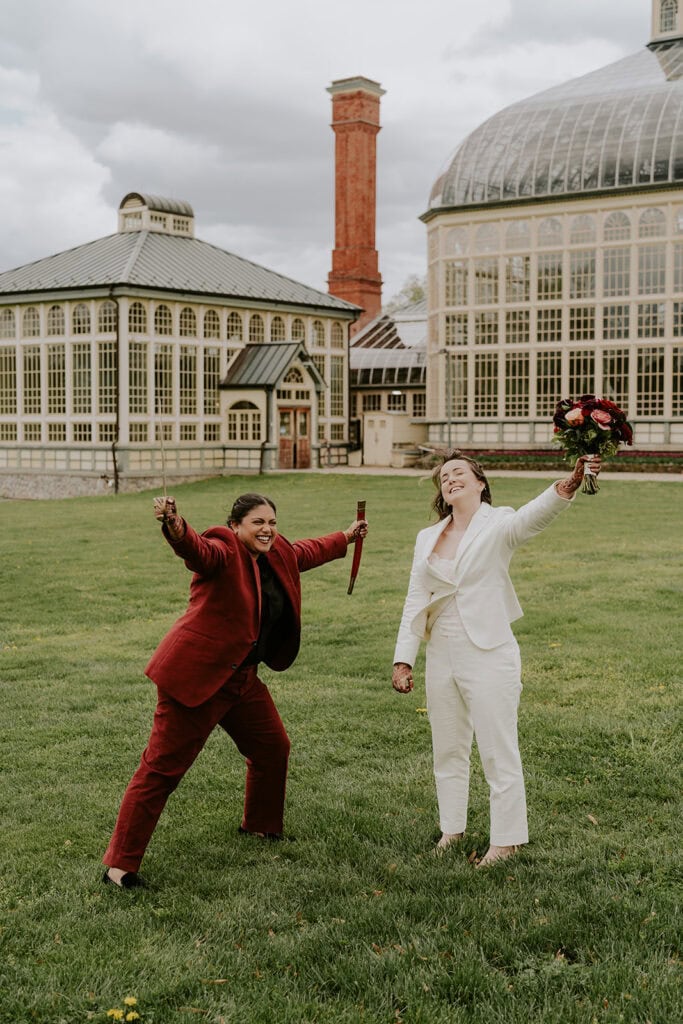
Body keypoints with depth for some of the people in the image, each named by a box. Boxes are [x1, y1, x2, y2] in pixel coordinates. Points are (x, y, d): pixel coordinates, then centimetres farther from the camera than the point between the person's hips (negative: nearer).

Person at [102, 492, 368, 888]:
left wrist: (347, 537, 47)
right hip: (197, 675, -9)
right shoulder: (223, 552, -14)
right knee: (162, 767, -7)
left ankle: (261, 826, 44)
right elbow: (196, 549, -37)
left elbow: (308, 551, 32)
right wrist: (174, 525, -59)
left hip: (243, 678, 9)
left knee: (273, 748, 19)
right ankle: (119, 864, -1)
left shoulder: (279, 556, 11)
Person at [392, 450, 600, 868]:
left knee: (499, 751, 1)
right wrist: (403, 659, 2)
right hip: (442, 657, 6)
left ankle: (507, 839, 14)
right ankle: (452, 829, 32)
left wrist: (568, 486, -49)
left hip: (489, 656, -5)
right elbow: (415, 602, 8)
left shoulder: (498, 526, -6)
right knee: (448, 750, 17)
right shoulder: (428, 538, 8)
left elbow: (538, 513, -28)